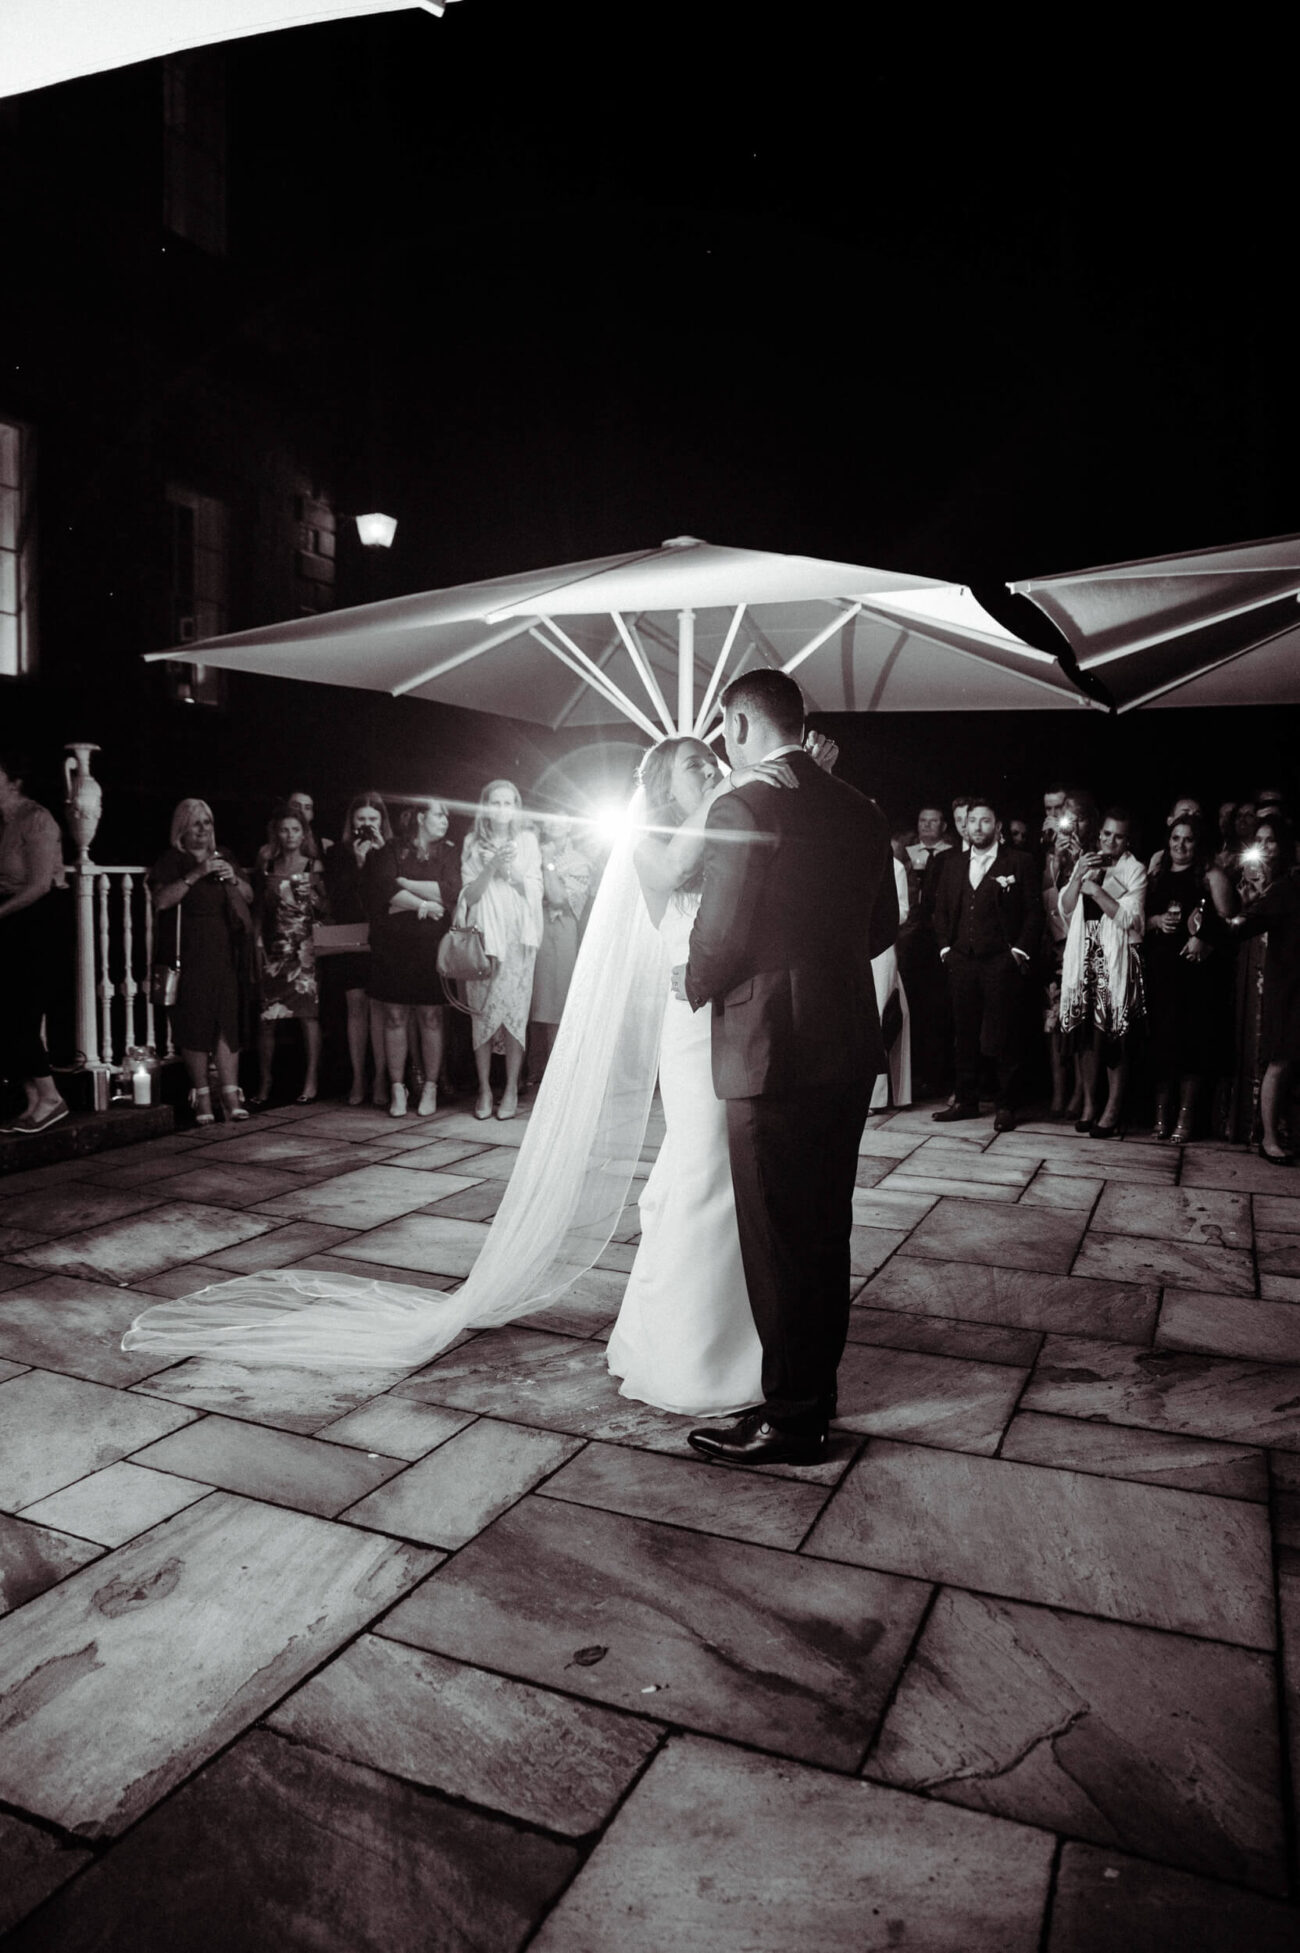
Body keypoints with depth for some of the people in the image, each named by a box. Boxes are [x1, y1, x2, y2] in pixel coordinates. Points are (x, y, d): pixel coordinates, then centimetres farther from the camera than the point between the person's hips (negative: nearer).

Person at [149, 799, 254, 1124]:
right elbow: (161, 900, -11)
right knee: (194, 1023, -6)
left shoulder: (224, 856, 18)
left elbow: (249, 897, 18)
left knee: (227, 1021, -5)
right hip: (187, 954, -3)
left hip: (223, 951, 3)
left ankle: (231, 1095, -5)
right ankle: (201, 1096, 2)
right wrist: (195, 875, -17)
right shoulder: (171, 861, 4)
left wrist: (233, 879, -1)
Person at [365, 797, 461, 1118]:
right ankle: (397, 1088, 7)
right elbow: (384, 889, -8)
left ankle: (430, 1088, 9)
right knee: (395, 1017, 0)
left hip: (431, 946, 1)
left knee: (430, 1017, 1)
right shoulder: (391, 852, 8)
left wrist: (405, 885, -5)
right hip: (393, 945, 0)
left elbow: (451, 892, -5)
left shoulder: (447, 853, 11)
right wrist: (423, 904, -11)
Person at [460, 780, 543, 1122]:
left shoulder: (527, 841, 8)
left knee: (514, 1010, -5)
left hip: (517, 936, 0)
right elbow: (469, 895, 2)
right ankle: (484, 1090, 6)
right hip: (483, 936, 0)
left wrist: (513, 869, -11)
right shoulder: (473, 844, 8)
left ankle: (511, 1090, 2)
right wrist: (492, 867, -12)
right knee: (483, 1013, -2)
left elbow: (536, 892, 4)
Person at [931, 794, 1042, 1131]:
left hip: (1002, 963, -4)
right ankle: (966, 1101, 18)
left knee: (1005, 1038, -1)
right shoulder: (954, 866, 16)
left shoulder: (1020, 862, 2)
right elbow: (941, 911, 19)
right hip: (962, 962, 4)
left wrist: (1020, 950, -9)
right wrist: (945, 947, 7)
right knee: (965, 1036, 8)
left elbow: (1034, 911, -2)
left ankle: (1006, 1106, 8)